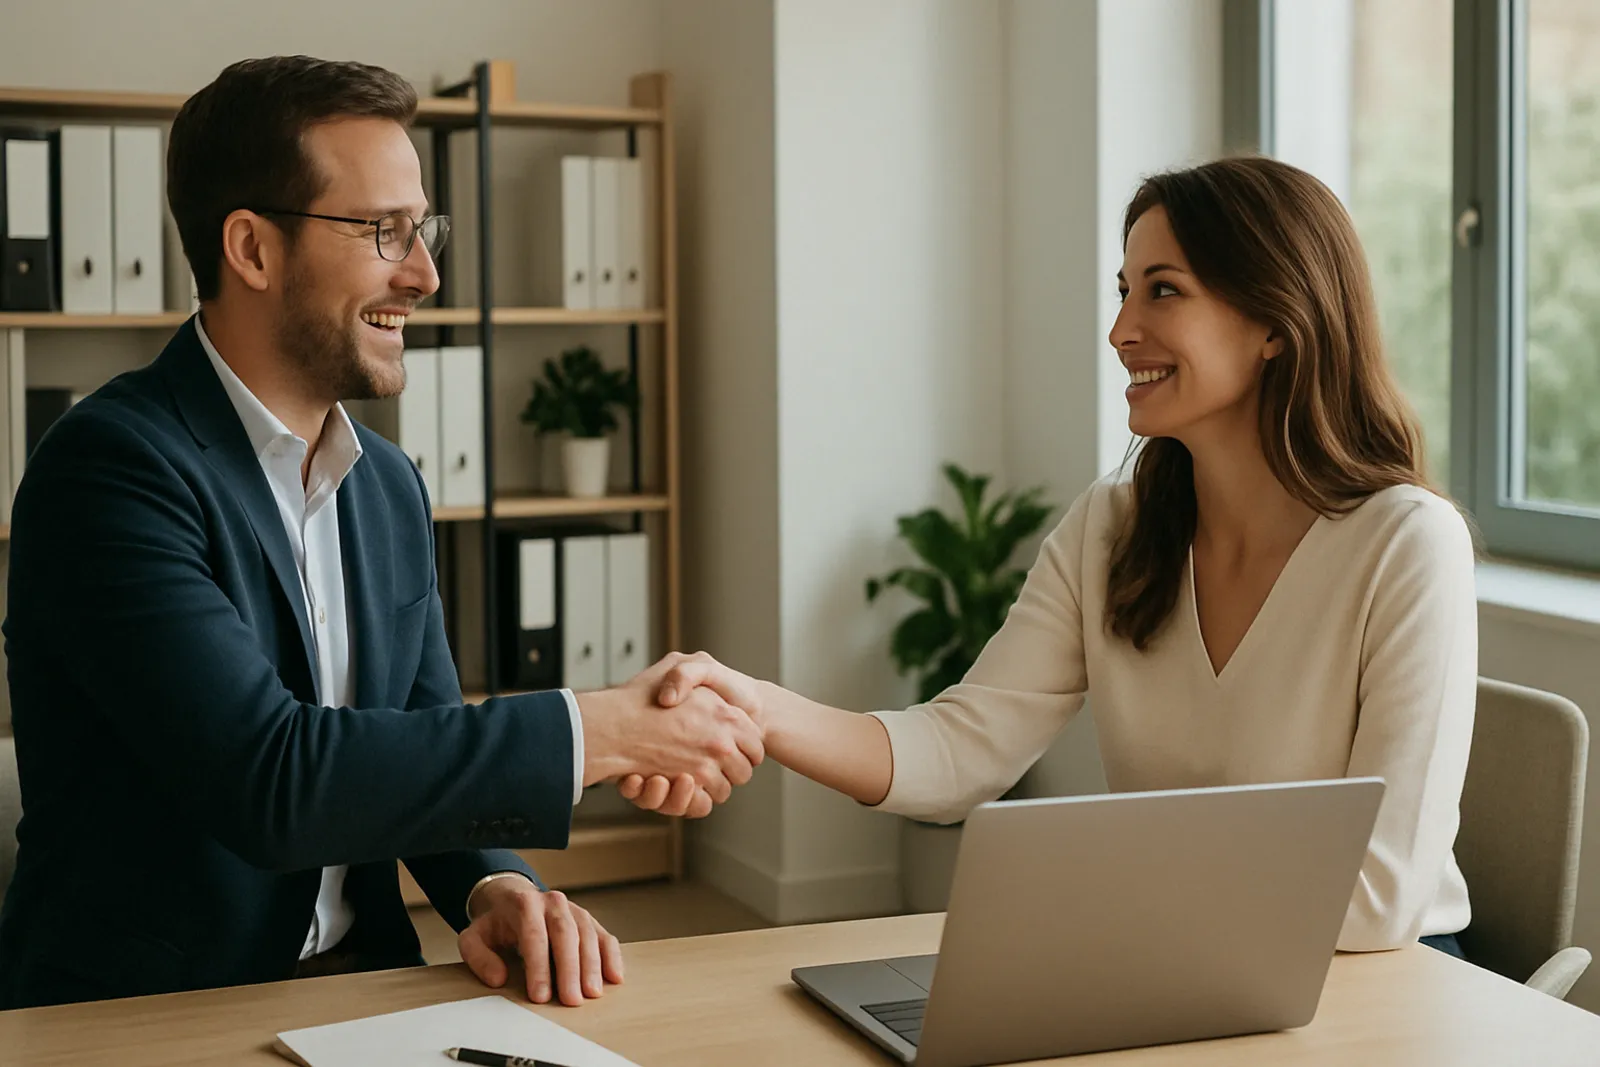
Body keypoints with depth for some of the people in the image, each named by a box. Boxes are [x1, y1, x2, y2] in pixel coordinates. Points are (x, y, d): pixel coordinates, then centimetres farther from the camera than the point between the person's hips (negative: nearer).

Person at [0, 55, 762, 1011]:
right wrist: (596, 733, -21)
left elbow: (425, 755, 12)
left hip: (356, 975, 6)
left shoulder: (390, 487, 10)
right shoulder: (112, 466, -15)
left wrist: (496, 883, -10)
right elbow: (266, 780, -24)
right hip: (139, 1009, -6)